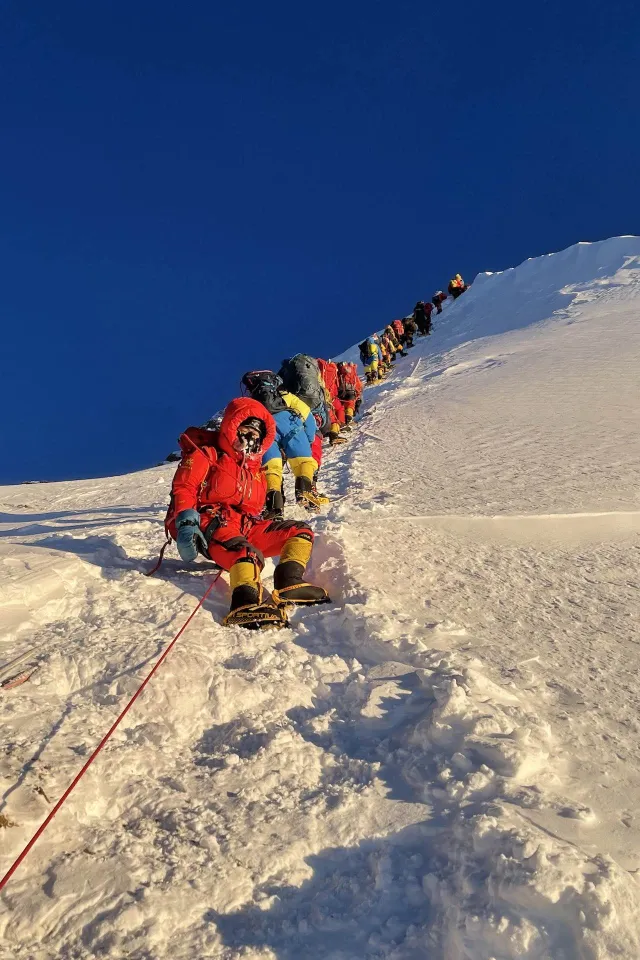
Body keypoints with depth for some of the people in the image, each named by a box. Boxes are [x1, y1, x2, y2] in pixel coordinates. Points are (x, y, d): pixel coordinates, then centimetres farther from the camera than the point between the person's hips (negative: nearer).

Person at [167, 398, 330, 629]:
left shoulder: (256, 470, 27)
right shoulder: (207, 455, 5)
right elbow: (183, 489, -6)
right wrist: (186, 524, -21)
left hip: (245, 525, 8)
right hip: (210, 524, -7)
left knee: (300, 531, -3)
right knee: (247, 554, -38)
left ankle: (289, 584, -23)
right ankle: (247, 602, -66)